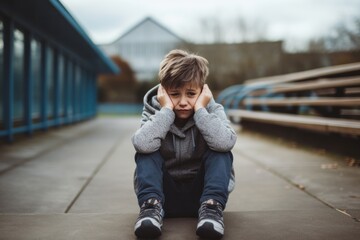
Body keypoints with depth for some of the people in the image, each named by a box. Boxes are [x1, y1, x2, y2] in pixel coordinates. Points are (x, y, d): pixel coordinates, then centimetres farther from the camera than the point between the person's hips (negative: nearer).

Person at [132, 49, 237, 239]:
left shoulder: (212, 110, -5)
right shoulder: (154, 112, -5)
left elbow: (225, 142, -30)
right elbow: (142, 145, -30)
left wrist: (200, 109, -26)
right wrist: (167, 110, -24)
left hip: (201, 193, 0)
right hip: (165, 195, 1)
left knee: (220, 151, -22)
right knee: (146, 151, -20)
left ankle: (211, 206, -29)